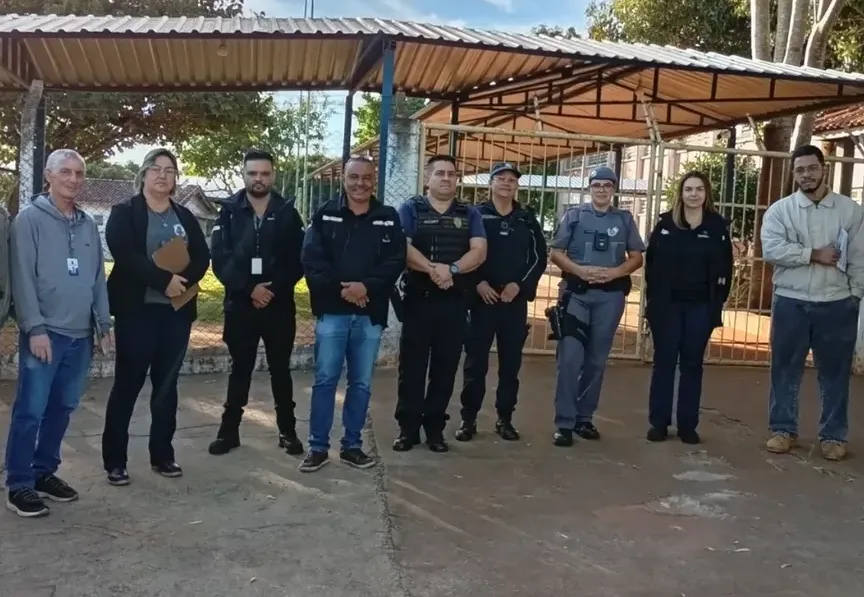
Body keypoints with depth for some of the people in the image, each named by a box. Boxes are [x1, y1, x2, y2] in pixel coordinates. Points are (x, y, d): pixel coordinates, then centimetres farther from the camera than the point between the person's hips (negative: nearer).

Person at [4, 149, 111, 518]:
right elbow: (22, 278, -9)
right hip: (43, 332, -5)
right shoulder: (29, 219, -4)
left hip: (81, 335, 6)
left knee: (62, 408, 12)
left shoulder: (89, 225, 14)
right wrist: (35, 327, -15)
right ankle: (19, 485, 6)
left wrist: (103, 324, 12)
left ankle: (45, 472, 24)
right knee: (31, 410, -3)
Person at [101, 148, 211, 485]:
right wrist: (164, 279, -22)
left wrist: (184, 281, -16)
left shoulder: (185, 217, 13)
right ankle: (114, 460, 9)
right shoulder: (124, 213, 0)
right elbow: (124, 256, -15)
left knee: (167, 384, 10)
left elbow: (202, 258, 3)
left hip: (177, 309, 5)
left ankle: (162, 455, 19)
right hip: (137, 309, -4)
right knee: (128, 383, 0)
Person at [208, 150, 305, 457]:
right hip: (240, 304, 0)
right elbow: (220, 260, -6)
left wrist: (274, 289, -13)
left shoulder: (288, 212, 2)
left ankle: (288, 431, 20)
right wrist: (249, 289, -15)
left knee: (280, 369, 9)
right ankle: (229, 430, 19)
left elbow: (298, 262, -2)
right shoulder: (229, 211, 1)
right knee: (240, 369, 9)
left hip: (279, 305, 0)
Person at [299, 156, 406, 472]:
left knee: (362, 383, 9)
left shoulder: (389, 218, 6)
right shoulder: (325, 214, 3)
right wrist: (340, 289, -16)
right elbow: (312, 260, -6)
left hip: (371, 315, 2)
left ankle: (352, 445, 21)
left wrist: (366, 286, -16)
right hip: (332, 312, -1)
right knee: (325, 380, 2)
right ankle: (318, 446, 12)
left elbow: (396, 263, -2)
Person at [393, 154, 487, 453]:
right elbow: (402, 248, -9)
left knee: (445, 367, 6)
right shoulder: (411, 209, 5)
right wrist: (432, 269, -23)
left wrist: (452, 269, -19)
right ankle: (408, 427, 9)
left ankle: (435, 427, 16)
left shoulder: (469, 214, 11)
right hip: (418, 298, -2)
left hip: (455, 301, 2)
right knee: (412, 365, 0)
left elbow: (479, 251, -2)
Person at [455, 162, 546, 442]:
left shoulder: (527, 220, 10)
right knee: (476, 361, 0)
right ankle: (468, 419, 9)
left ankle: (505, 419, 17)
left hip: (515, 300, 3)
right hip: (482, 298, -2)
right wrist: (477, 283, -13)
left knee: (511, 362, 7)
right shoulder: (475, 215, 2)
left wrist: (519, 284, -6)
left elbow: (539, 257, 8)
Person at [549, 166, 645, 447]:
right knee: (570, 357, -9)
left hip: (611, 295, 2)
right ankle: (564, 423, -4)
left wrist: (615, 272, -10)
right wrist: (581, 270, -15)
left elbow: (637, 258, 9)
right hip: (576, 292, -2)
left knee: (597, 360, 8)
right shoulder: (573, 215, 4)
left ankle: (584, 418, 19)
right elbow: (555, 253, 1)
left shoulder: (625, 219, 9)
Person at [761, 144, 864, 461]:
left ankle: (833, 435, 19)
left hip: (836, 304, 0)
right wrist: (814, 254, -16)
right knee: (785, 370, 7)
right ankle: (783, 429, 20)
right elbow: (771, 249, -15)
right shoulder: (779, 209, -1)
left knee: (835, 372, 8)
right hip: (790, 302, 0)